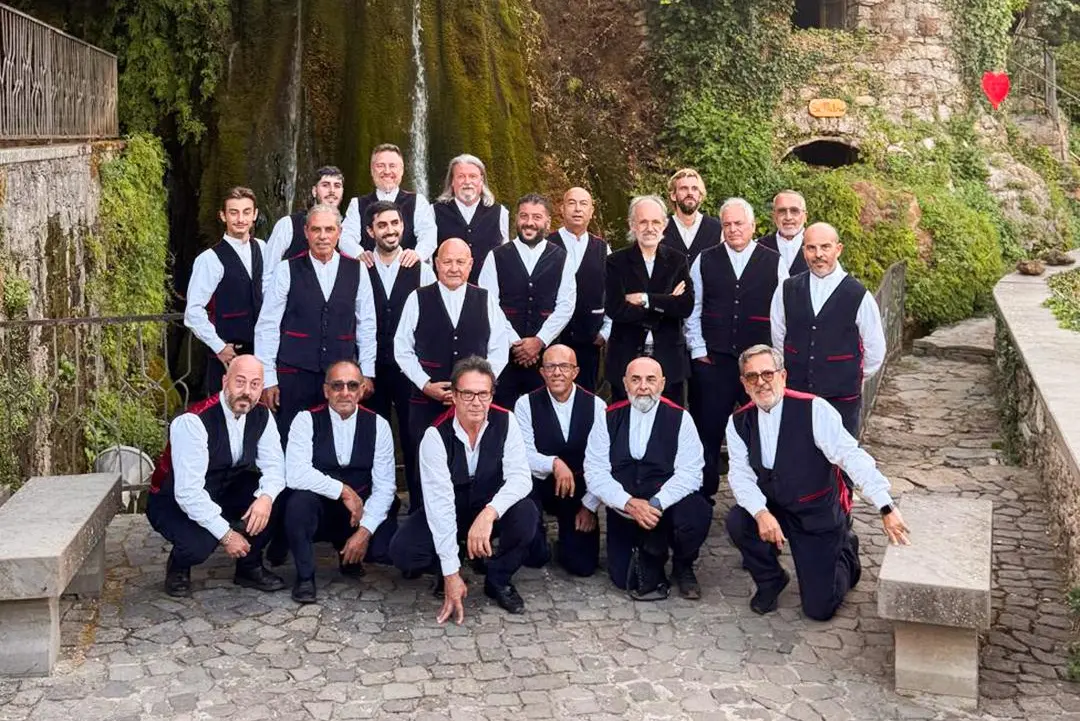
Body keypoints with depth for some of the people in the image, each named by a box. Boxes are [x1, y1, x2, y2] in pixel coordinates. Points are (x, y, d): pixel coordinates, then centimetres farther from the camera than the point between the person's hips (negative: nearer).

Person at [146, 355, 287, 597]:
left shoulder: (261, 416, -9)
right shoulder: (193, 422, -29)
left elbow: (274, 466, -8)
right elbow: (188, 492, -32)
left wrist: (266, 497, -31)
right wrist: (226, 534, -31)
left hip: (223, 494, 6)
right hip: (174, 502, -6)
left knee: (277, 496, -19)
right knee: (198, 545, -34)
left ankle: (250, 567, 2)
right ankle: (178, 567, 4)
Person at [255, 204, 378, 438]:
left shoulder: (357, 271, 6)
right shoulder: (287, 271, 0)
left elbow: (366, 326, 10)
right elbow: (267, 326, 0)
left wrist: (367, 373, 8)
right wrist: (268, 378, -2)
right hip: (294, 374, -1)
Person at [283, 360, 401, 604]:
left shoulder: (378, 425, -3)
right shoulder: (306, 420, -9)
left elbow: (384, 486, -6)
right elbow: (295, 475, -23)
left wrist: (365, 531, -17)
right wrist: (344, 491, -24)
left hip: (360, 515, 2)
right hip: (318, 513, -2)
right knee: (300, 500, -35)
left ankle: (349, 554, 15)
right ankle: (304, 576, -10)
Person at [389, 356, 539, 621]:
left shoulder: (505, 422, -17)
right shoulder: (436, 435, -24)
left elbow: (520, 478, -26)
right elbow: (439, 501, -29)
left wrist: (489, 513, -47)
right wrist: (451, 572, -33)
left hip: (492, 511, 1)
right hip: (448, 513, -1)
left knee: (526, 514, -31)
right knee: (403, 551, -26)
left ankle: (498, 579, -4)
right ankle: (447, 572, 8)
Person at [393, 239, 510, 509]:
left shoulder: (486, 301, 8)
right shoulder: (418, 299, 5)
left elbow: (498, 351, 6)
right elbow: (402, 350, 4)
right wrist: (426, 385, -6)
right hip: (426, 401, 0)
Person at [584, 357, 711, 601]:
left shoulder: (680, 418, -4)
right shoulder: (609, 419, 0)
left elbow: (690, 472, -13)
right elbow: (595, 473, -7)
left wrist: (655, 504, -27)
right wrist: (629, 503, -23)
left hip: (669, 506, -1)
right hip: (623, 512, 1)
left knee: (698, 511, -32)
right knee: (624, 579, -12)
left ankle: (682, 568, -1)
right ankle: (649, 564, 25)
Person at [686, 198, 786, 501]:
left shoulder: (774, 263, 4)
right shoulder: (705, 261, 6)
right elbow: (692, 310, 7)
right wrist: (698, 350, 1)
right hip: (712, 360, 1)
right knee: (708, 430, 4)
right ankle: (703, 494, 15)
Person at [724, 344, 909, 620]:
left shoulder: (813, 410, -20)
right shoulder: (739, 422, -5)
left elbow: (853, 457, -26)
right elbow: (740, 475, -12)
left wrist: (887, 508, -35)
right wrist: (761, 513, -32)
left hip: (819, 515, -3)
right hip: (772, 511, 4)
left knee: (819, 608, -5)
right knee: (738, 522, -28)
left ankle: (845, 553, 28)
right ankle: (769, 581, 3)